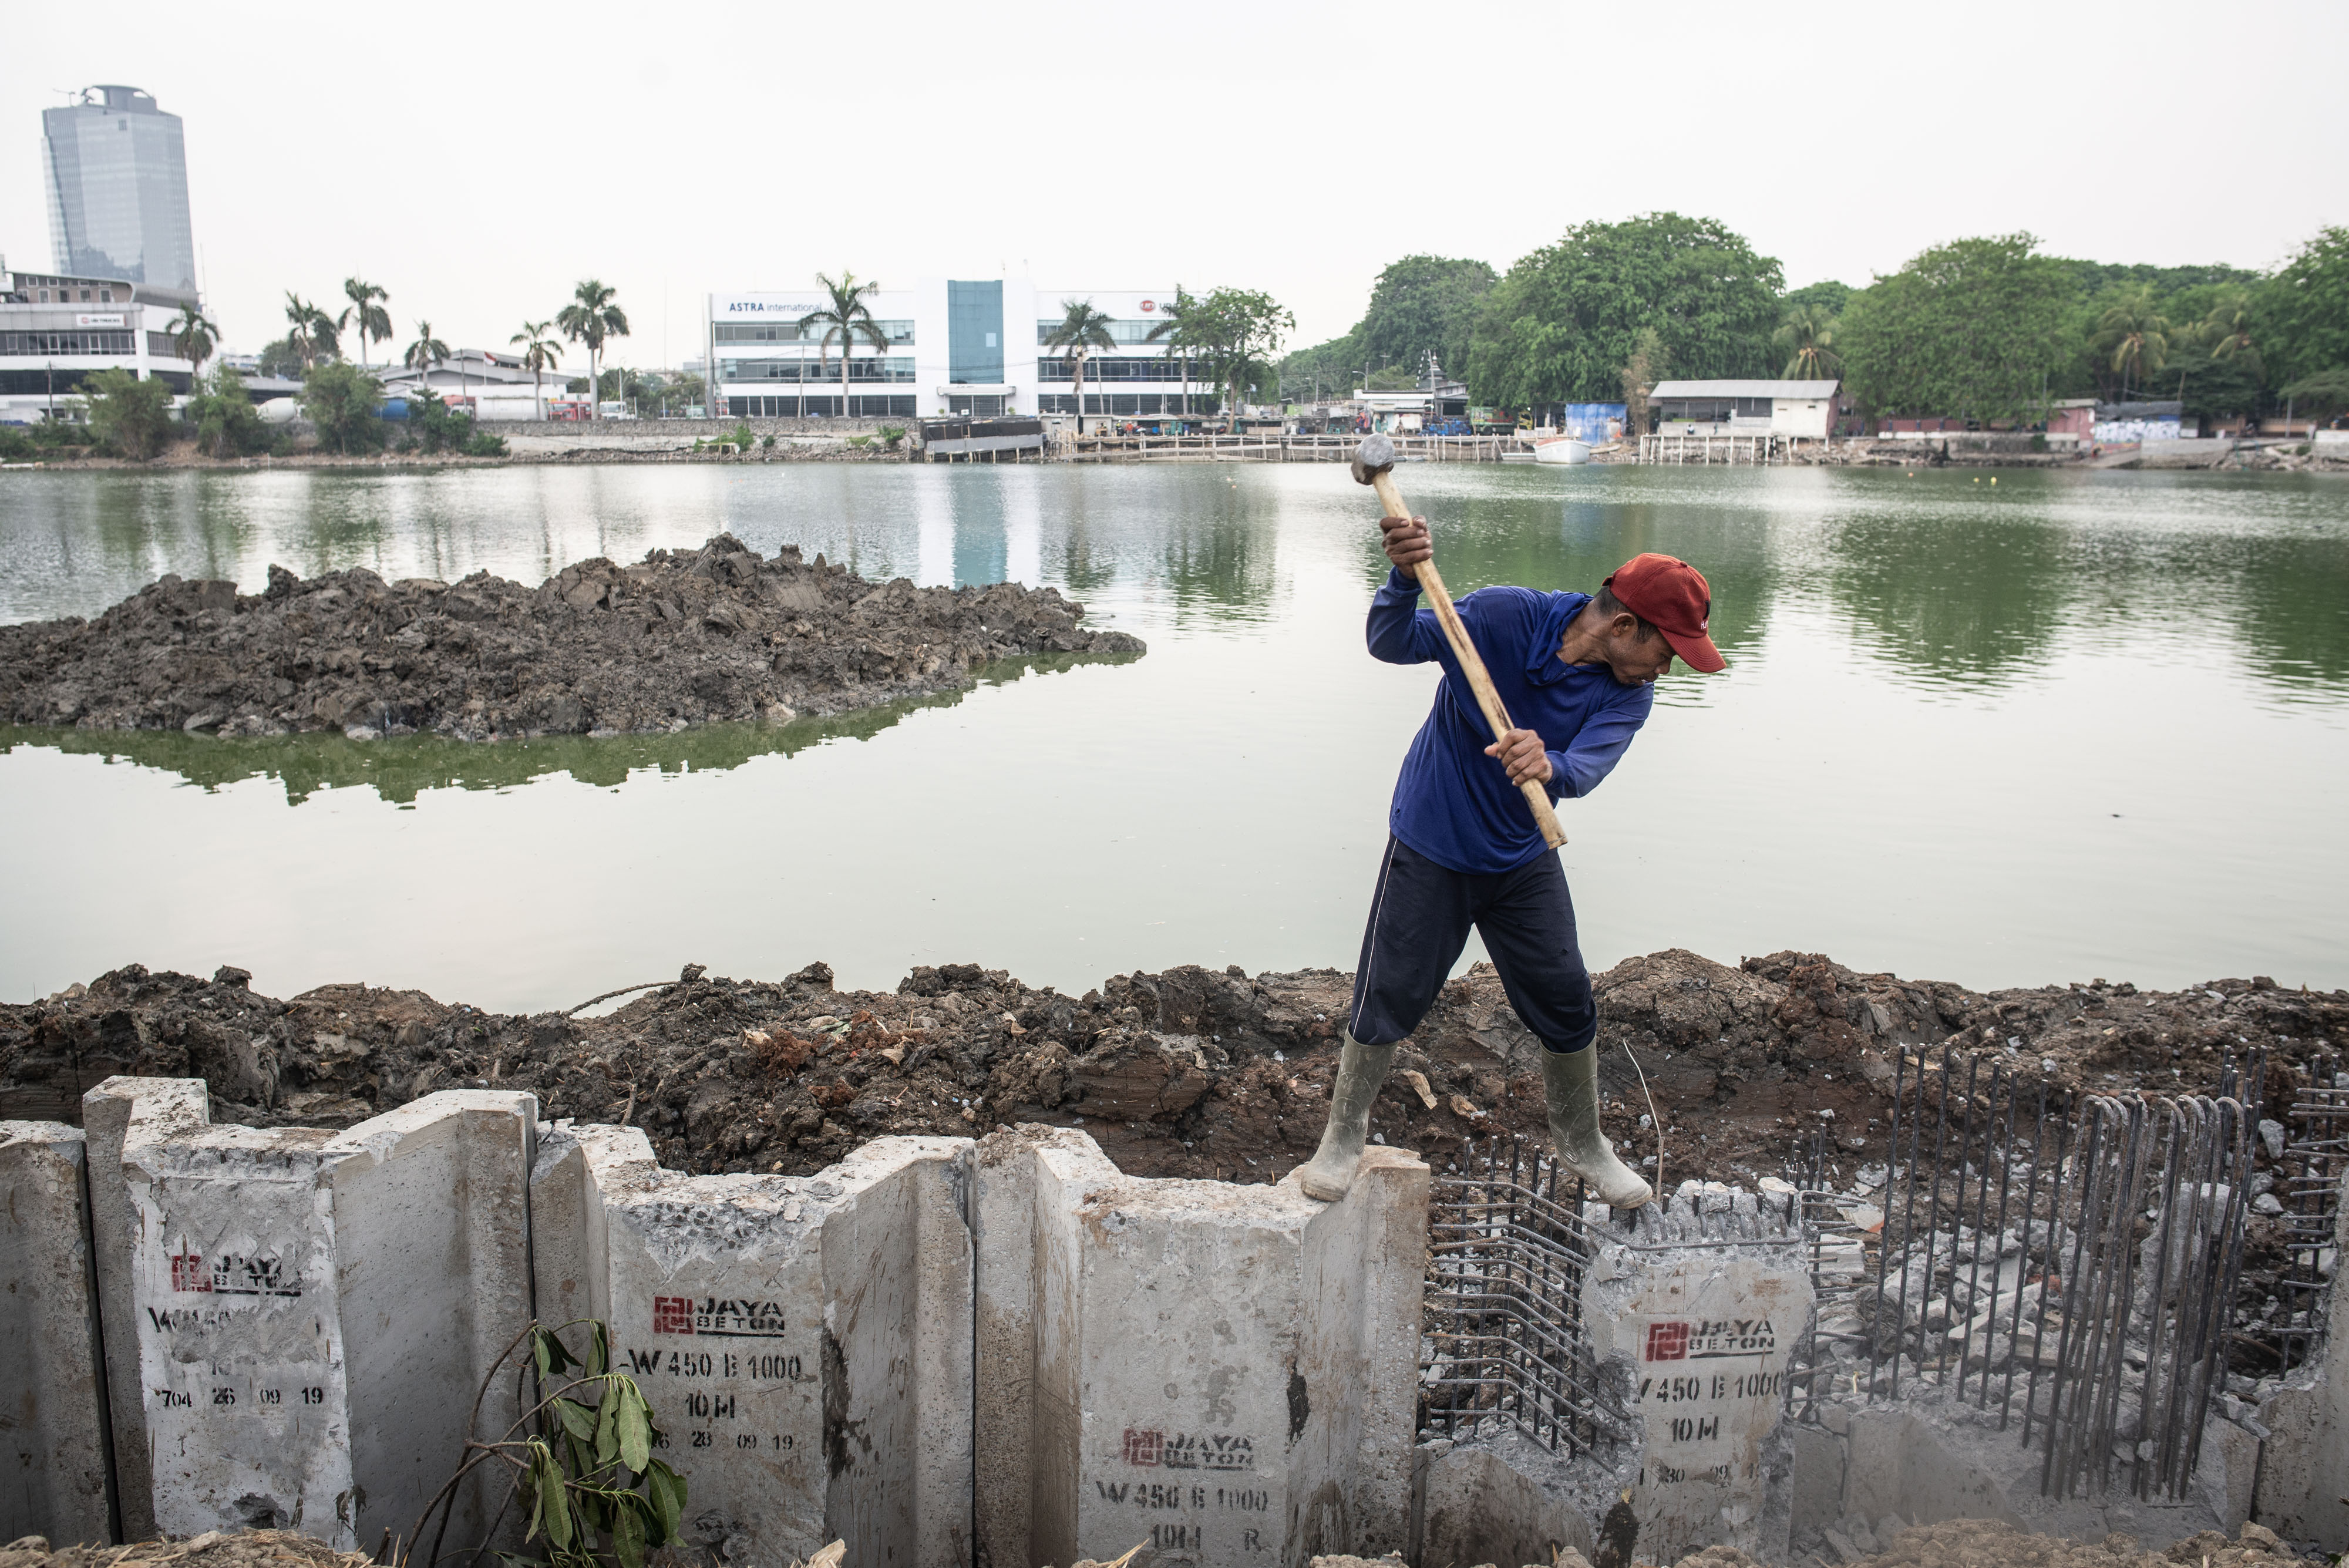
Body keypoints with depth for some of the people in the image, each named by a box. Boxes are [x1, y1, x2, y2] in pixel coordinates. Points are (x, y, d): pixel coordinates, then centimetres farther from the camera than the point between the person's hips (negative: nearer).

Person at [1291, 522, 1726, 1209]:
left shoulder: (1628, 694, -11)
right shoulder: (1506, 615, -21)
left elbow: (1586, 769, -28)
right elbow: (1394, 644, -26)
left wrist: (1549, 765, -52)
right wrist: (1404, 578, -47)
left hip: (1526, 865, 4)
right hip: (1430, 851, -4)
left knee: (1568, 1005, 10)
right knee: (1388, 998, 1)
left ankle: (1581, 1142, 35)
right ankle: (1344, 1136, 24)